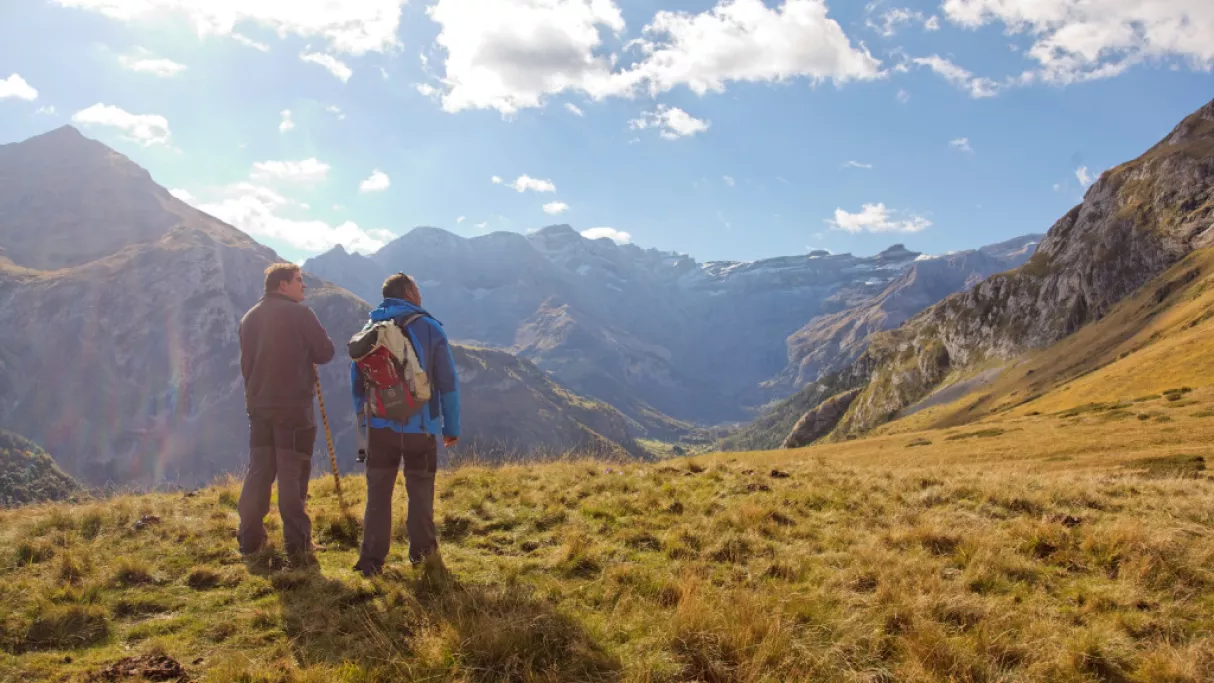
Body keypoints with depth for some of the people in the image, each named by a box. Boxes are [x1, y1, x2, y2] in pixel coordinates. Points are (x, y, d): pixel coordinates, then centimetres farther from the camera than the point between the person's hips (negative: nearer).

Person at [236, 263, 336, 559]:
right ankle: (296, 540, 3)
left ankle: (250, 538, 17)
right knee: (293, 473, -1)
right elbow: (325, 352, -9)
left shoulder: (249, 318, 12)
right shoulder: (299, 313, -9)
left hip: (258, 405, 6)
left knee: (259, 470, 12)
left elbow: (246, 362, 20)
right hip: (294, 405, -6)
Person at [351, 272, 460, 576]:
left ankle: (372, 559, 5)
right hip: (421, 427, -2)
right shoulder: (429, 328, -4)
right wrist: (452, 427, 3)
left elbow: (356, 380, 10)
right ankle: (421, 550, 20)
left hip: (380, 427, 2)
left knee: (378, 492, 7)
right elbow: (448, 383, -4)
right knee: (420, 491, 12)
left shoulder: (370, 329, 6)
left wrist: (363, 420, 20)